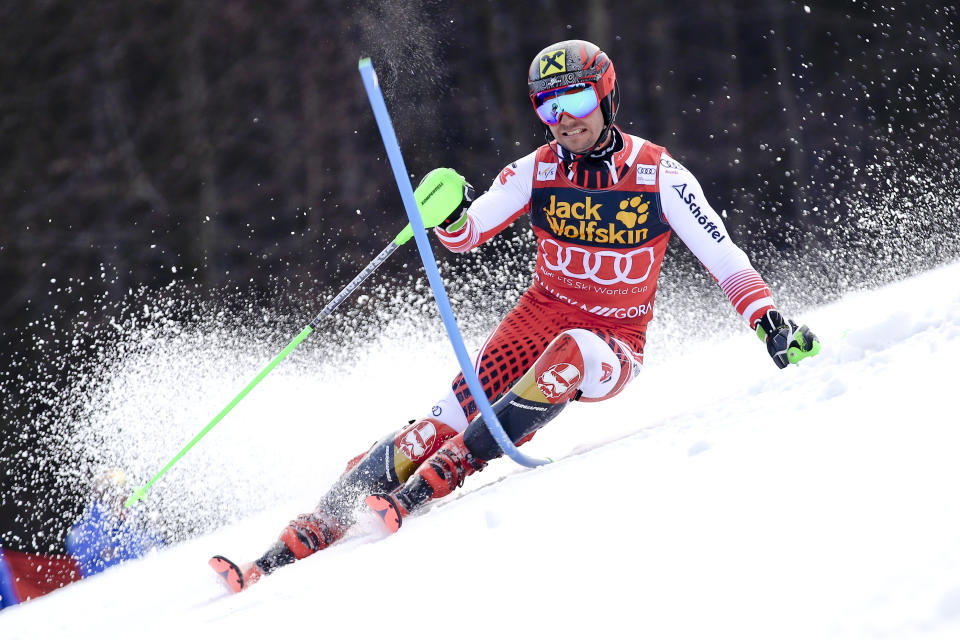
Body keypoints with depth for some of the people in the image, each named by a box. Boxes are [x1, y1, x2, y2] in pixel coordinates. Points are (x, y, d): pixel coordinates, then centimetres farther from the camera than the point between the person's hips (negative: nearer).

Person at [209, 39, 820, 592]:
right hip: (539, 316, 2)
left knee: (571, 354, -38)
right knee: (451, 417, -20)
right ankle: (307, 534, -26)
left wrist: (771, 322, -19)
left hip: (613, 346, -2)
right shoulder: (538, 170, -2)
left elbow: (723, 254, -7)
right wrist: (449, 215, -20)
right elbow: (466, 234, 4)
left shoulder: (659, 175, -9)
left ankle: (425, 486, -36)